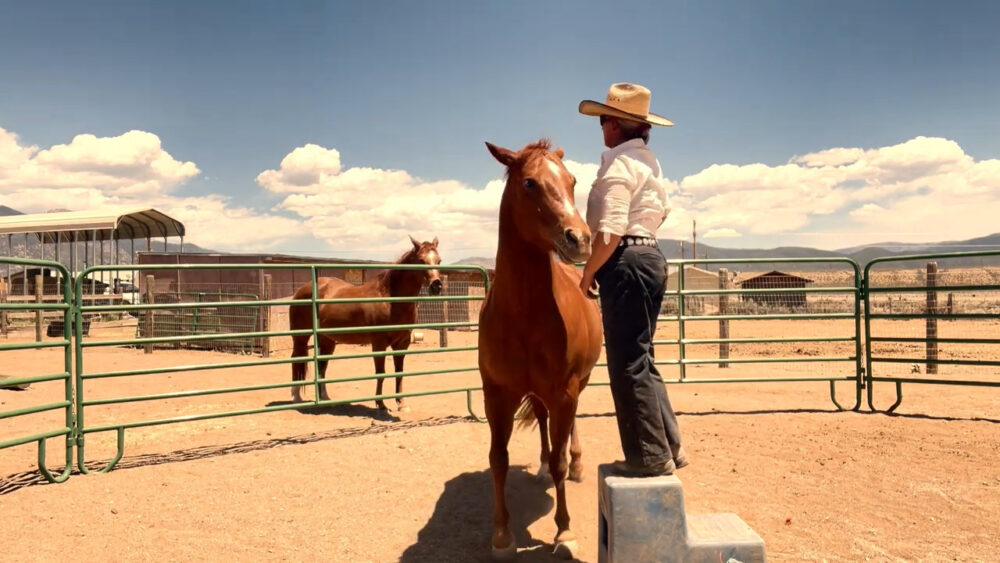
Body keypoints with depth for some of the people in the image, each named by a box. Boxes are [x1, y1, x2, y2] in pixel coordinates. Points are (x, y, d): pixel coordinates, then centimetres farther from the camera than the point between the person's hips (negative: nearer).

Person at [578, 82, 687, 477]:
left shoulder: (618, 162, -14)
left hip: (626, 262, -10)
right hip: (650, 255, 10)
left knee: (628, 363, -1)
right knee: (640, 358, 18)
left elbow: (610, 230, -22)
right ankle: (669, 446, 26)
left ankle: (651, 456, 8)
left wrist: (587, 274, -13)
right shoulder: (648, 160, 16)